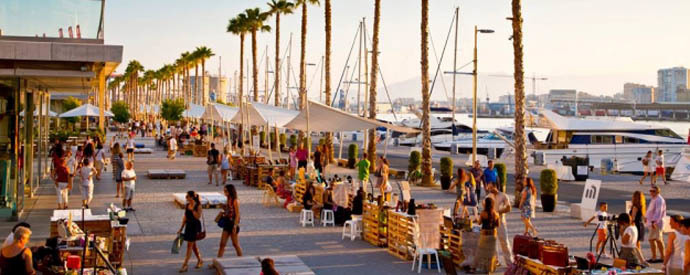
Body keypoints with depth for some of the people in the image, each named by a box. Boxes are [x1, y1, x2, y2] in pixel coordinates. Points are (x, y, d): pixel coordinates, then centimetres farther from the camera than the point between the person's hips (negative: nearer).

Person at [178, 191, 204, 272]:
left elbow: (198, 217, -18)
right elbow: (185, 217, 11)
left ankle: (185, 265, -4)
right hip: (188, 225, 7)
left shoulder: (198, 205, -13)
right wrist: (181, 228, 12)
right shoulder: (187, 205, 5)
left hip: (195, 226, -7)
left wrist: (192, 209, -24)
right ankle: (200, 261, 30)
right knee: (193, 245, 14)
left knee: (190, 245, -6)